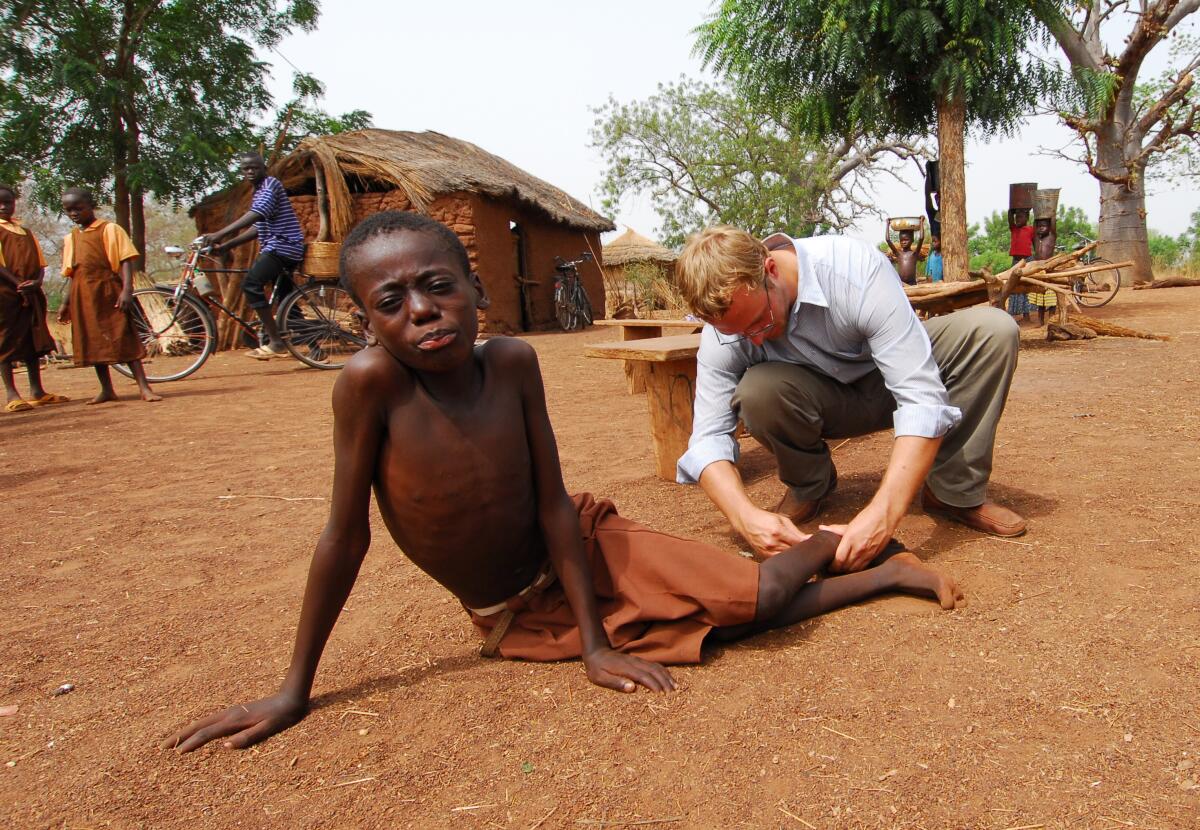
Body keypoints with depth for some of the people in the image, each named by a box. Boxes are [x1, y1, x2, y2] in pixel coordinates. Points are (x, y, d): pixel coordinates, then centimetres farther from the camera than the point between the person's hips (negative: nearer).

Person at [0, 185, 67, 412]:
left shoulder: (25, 232, 18)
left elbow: (40, 263, 12)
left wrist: (36, 282, -7)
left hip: (31, 294, 6)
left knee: (34, 342, 8)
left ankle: (37, 391, 15)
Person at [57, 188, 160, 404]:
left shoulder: (109, 229, -2)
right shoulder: (70, 238, 16)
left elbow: (126, 260, -9)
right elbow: (73, 274, 20)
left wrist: (127, 290, -20)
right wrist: (66, 303, 17)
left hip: (108, 292, -6)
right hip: (83, 297, 6)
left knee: (124, 339, -9)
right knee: (92, 343, 8)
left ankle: (144, 388, -9)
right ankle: (106, 389, 16)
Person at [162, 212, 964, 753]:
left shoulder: (512, 360, -19)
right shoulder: (372, 379, -26)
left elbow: (554, 505, -16)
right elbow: (347, 535, -19)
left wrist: (596, 641, -14)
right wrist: (296, 690, -12)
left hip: (588, 550, 1)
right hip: (519, 613, -1)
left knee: (757, 599, -10)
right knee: (734, 609, -5)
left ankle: (835, 536, 26)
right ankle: (883, 573, 23)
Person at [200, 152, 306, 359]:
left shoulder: (271, 184, -8)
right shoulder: (259, 192, 23)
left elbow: (255, 215, -24)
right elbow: (257, 228, 21)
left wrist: (220, 234, -31)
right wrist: (225, 246, 13)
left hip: (282, 245, -11)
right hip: (279, 247, 11)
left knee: (251, 285, -21)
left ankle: (276, 342, -21)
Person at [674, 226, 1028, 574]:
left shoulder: (857, 269, -34)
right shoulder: (724, 321, -25)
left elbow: (922, 398, -37)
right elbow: (707, 437, -24)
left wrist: (883, 512, -47)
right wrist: (746, 516, -44)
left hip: (890, 383, 0)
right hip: (825, 402, 1)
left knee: (993, 328, -27)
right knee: (755, 392, -33)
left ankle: (956, 491, -12)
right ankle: (808, 484, -1)